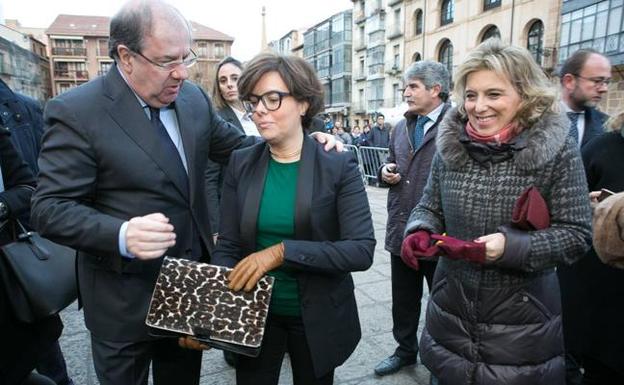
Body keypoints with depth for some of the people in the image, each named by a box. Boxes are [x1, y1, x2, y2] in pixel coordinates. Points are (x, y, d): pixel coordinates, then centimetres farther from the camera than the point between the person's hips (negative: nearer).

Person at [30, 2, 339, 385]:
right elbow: (50, 209, -17)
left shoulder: (194, 97, 0)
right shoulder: (75, 112, -16)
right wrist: (121, 235, -35)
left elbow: (237, 146, 10)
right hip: (126, 299, -4)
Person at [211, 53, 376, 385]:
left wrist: (282, 252, -28)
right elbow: (228, 247, -4)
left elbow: (362, 251, -20)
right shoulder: (240, 164, -5)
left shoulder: (338, 167, -13)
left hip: (318, 319, -1)